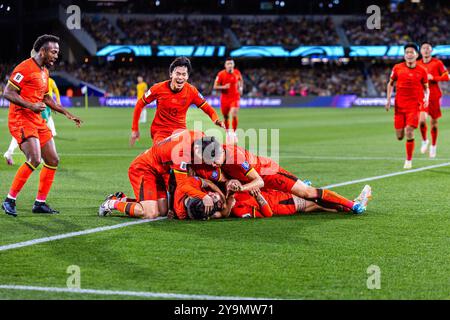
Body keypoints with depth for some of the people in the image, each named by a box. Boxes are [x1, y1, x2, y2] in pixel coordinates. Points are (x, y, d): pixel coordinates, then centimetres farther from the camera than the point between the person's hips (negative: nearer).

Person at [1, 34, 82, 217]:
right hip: (21, 119, -10)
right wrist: (30, 106, -25)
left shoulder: (44, 71, 17)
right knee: (34, 159, -22)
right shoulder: (25, 68, -12)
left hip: (38, 120, 10)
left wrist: (66, 113, 24)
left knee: (53, 160, 6)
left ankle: (40, 203, 15)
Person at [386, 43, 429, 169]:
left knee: (409, 133, -15)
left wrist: (426, 98, -10)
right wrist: (388, 100, 3)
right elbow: (391, 84, 13)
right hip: (399, 105, 2)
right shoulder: (397, 68, 1)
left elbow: (426, 88, 10)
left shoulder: (422, 71, -2)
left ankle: (409, 161, -1)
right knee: (400, 136, 1)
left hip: (414, 105, -2)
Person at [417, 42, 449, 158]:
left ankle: (433, 146, 26)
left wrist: (433, 78, -14)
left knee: (434, 123, 8)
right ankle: (424, 141, 7)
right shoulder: (417, 64, 7)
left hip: (434, 96, -1)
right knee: (422, 120, -19)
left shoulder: (437, 63, 0)